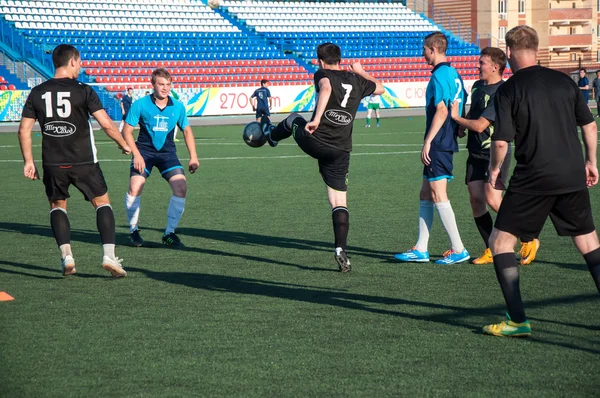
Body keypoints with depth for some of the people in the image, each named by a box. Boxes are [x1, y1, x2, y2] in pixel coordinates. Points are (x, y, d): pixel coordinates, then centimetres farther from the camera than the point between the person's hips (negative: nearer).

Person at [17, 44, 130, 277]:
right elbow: (106, 124, -11)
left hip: (53, 164, 3)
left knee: (57, 205, 20)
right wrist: (123, 144, 5)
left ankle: (66, 256, 4)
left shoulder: (37, 93, 3)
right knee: (102, 203, 11)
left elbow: (24, 130, 3)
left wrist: (28, 161, 11)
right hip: (83, 162, -3)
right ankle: (109, 255, -2)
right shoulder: (83, 91, -7)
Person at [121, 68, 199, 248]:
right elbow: (127, 130, -5)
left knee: (181, 187, -16)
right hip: (144, 152, -2)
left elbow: (187, 131, 12)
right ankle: (133, 230, 3)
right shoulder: (141, 104, -8)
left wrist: (193, 157, 3)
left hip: (167, 153, 2)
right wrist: (136, 154, -16)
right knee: (134, 188, -20)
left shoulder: (178, 107, 1)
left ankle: (169, 233, -1)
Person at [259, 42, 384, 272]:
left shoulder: (323, 75, -2)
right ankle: (341, 250, -12)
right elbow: (380, 88, 32)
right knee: (339, 203, 4)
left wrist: (316, 119, -34)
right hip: (340, 152, 3)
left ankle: (271, 135, 63)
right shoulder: (356, 81, 12)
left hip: (314, 141, -3)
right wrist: (361, 72, 45)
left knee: (293, 120, 32)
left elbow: (325, 88, -27)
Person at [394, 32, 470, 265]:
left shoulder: (439, 75, -14)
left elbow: (441, 110, -21)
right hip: (448, 142, 10)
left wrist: (428, 142, -20)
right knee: (425, 194, 13)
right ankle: (421, 250, 15)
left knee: (438, 195, -6)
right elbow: (460, 108, 18)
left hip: (438, 143, -10)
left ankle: (458, 250, -4)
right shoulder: (453, 74, 14)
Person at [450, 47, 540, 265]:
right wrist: (461, 126, 8)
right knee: (476, 200, 1)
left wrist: (456, 118, -8)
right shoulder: (477, 86, 10)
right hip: (476, 154, 8)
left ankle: (529, 240, 0)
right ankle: (492, 251, 10)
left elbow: (480, 125, -21)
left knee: (493, 199, -17)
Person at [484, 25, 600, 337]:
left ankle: (518, 321, 0)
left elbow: (501, 141, -11)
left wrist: (495, 169, 7)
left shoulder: (508, 90, -6)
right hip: (573, 176, 5)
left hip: (533, 179, -5)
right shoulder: (564, 81, 8)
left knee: (500, 241, 6)